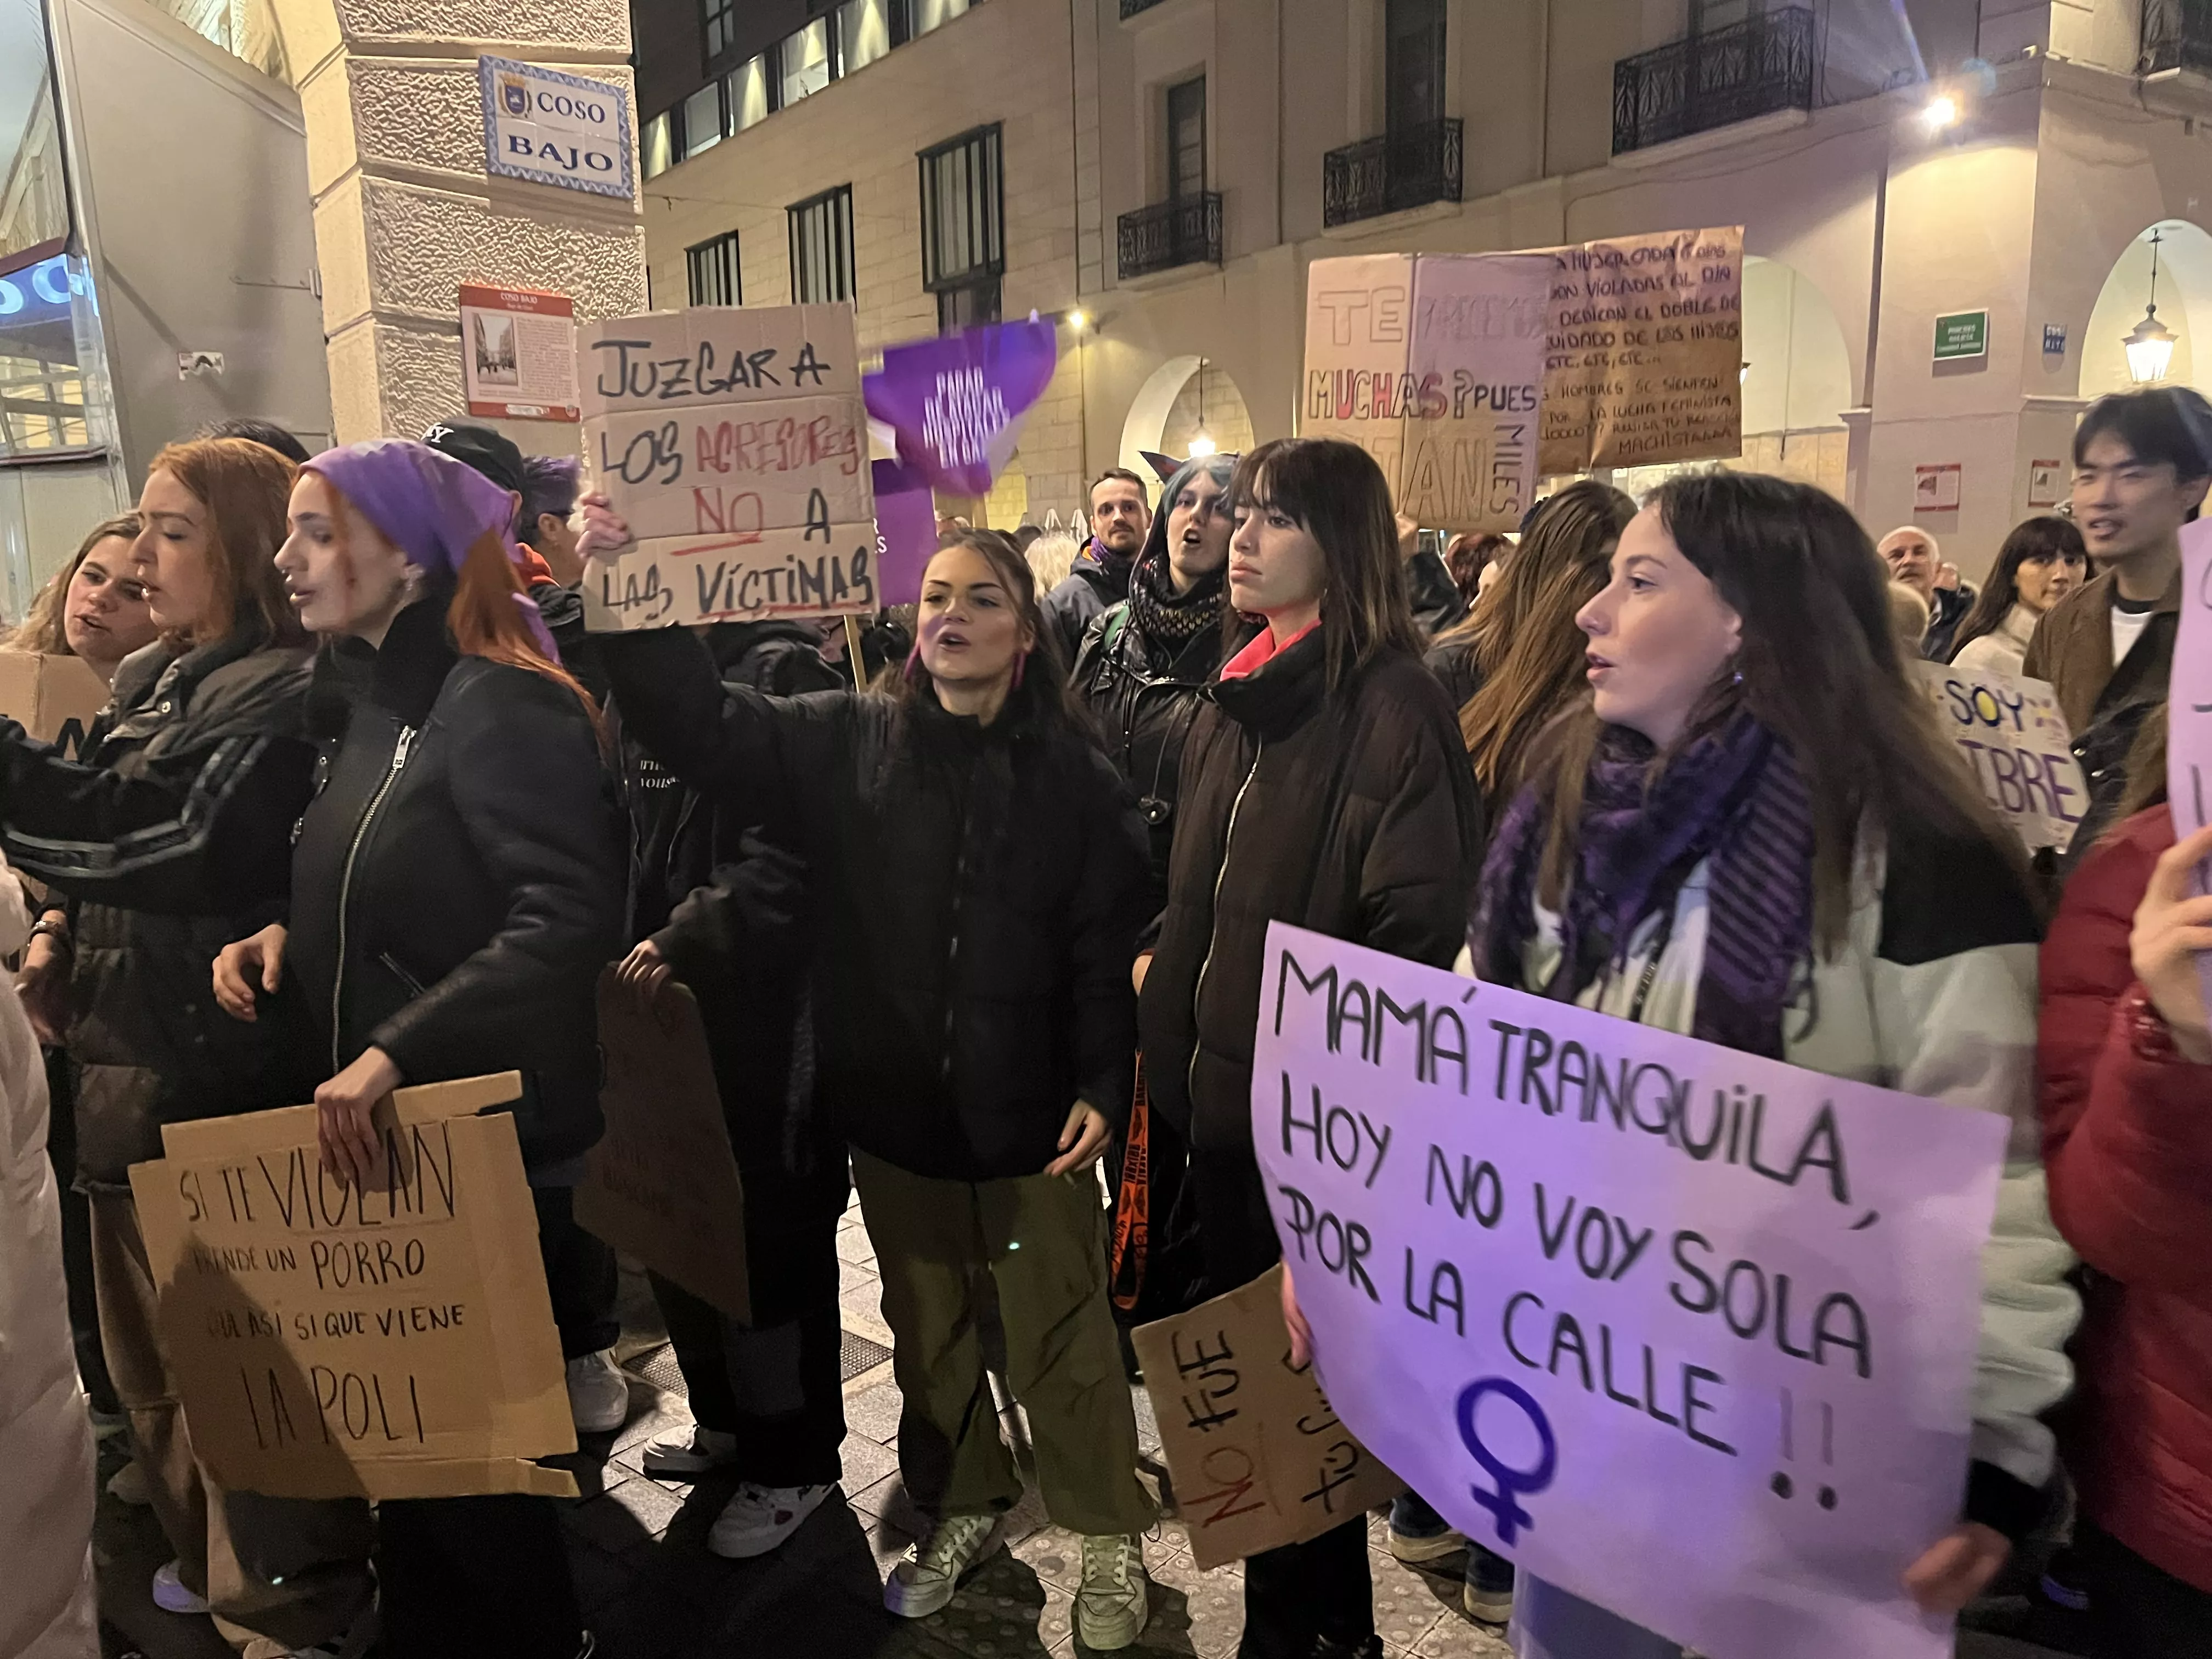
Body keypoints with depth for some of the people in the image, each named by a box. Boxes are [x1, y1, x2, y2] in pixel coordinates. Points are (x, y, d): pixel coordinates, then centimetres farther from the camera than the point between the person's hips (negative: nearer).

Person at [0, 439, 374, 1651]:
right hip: (124, 1061, 10)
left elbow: (156, 838, -26)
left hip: (223, 1077, -9)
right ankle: (210, 1554, 42)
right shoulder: (144, 680, 12)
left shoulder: (284, 695, -15)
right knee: (151, 1338, 22)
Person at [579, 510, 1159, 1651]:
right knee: (927, 1327, 20)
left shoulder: (1073, 773, -7)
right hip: (892, 1111, 3)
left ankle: (1108, 1535, 33)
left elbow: (1109, 943, -7)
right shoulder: (847, 741, -1)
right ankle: (961, 1503, 44)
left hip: (1027, 1119, -2)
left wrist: (1105, 1086, -12)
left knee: (1060, 1335, 10)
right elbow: (701, 726, -10)